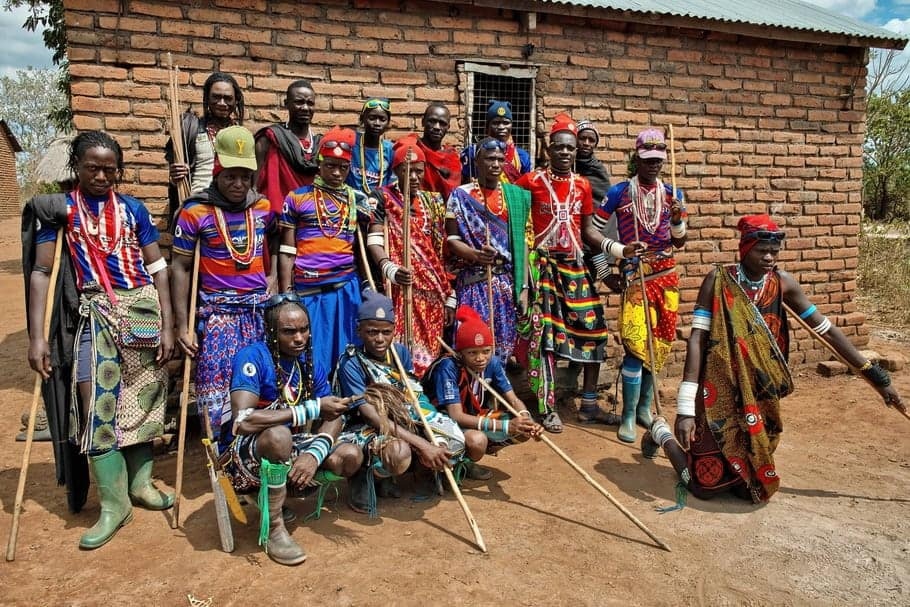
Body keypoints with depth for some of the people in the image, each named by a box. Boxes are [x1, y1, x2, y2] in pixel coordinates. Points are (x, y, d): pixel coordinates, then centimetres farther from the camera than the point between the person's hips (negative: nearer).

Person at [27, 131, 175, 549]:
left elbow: (157, 268, 4)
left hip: (143, 306, 1)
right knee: (96, 400, -11)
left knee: (143, 396, 6)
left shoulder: (133, 209, 5)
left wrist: (167, 326, -2)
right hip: (96, 310, -1)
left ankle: (139, 482, 23)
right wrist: (37, 336, -9)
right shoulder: (62, 209, 3)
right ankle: (114, 503, -2)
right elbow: (41, 271, -1)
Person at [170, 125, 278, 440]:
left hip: (260, 308, 4)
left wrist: (273, 275, 9)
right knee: (215, 394, -3)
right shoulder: (195, 212, -5)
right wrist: (183, 325, -6)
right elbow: (180, 268, -3)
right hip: (217, 311, -3)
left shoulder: (264, 207, 6)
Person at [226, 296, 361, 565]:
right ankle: (272, 526, -15)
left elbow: (333, 417, -4)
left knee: (350, 457, -14)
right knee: (278, 435, -38)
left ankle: (278, 492, 7)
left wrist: (314, 454, -26)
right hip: (243, 454, -6)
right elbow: (243, 421, -34)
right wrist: (312, 408, -30)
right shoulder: (253, 356, -20)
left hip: (288, 451, 6)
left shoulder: (309, 363, 0)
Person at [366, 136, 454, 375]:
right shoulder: (381, 198, 2)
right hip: (401, 289, -4)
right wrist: (390, 269, -31)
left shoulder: (433, 202, 16)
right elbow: (374, 240, -10)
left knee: (429, 353, 4)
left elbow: (442, 251, 16)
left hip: (433, 292, 4)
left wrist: (450, 295, 13)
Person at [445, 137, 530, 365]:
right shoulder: (461, 195, 2)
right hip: (473, 282, -3)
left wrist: (523, 285, 1)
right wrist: (475, 254, -23)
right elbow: (452, 240, -2)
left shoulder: (516, 196, 10)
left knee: (504, 343, 5)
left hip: (508, 282, 3)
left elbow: (522, 241, 9)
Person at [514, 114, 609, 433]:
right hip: (543, 264, -4)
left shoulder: (583, 185, 8)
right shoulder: (532, 181, -4)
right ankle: (547, 408, 4)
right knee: (544, 333, -4)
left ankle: (589, 398, 19)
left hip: (575, 264, 5)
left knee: (593, 327, 4)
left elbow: (587, 229, 12)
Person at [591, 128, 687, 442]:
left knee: (659, 343, 8)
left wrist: (678, 219, -5)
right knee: (636, 344, -11)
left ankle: (644, 406, 23)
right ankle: (628, 416, -1)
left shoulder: (672, 194, 9)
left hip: (667, 276, 5)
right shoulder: (619, 193, -3)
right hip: (635, 276, -5)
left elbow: (679, 242, 14)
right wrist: (622, 250, -15)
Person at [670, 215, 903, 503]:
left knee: (753, 487, 6)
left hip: (761, 398, 4)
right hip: (720, 393, -4)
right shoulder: (718, 281, -15)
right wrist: (685, 409, -25)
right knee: (706, 485, 0)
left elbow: (826, 329, 5)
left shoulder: (783, 284, -3)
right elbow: (697, 340, -19)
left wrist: (875, 374, 7)